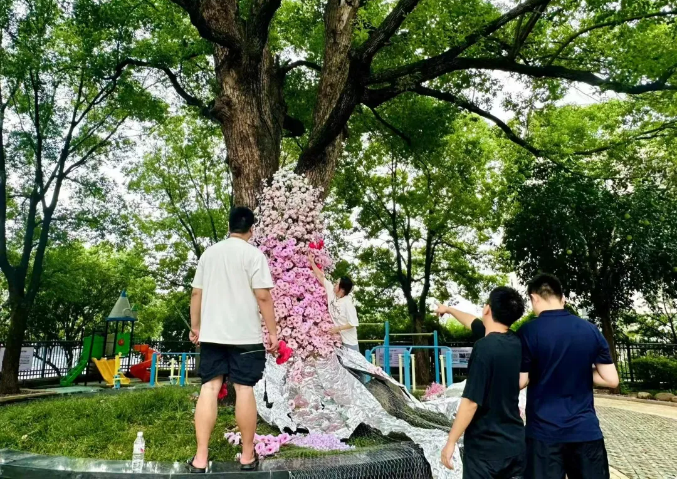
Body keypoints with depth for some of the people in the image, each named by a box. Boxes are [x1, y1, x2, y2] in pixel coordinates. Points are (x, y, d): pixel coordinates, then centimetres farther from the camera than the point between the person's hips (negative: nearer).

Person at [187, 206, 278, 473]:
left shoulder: (209, 252, 10)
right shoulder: (253, 254, -6)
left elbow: (196, 293, 11)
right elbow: (263, 296, -12)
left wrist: (195, 326, 20)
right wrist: (273, 331, -6)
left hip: (211, 333, 5)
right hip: (245, 335, -4)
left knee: (209, 388, 5)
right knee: (244, 389, 2)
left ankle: (200, 458, 6)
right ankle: (247, 455, 13)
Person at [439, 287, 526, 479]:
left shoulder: (484, 347, -21)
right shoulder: (515, 342, 3)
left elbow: (471, 401, -23)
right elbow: (476, 324, 21)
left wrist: (451, 442, -14)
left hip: (484, 446, -7)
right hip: (515, 442, 7)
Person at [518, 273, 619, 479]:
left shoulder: (528, 332, -10)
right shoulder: (591, 330, 1)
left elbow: (519, 382, -7)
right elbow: (611, 379, 2)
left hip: (544, 431, -3)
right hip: (586, 430, 3)